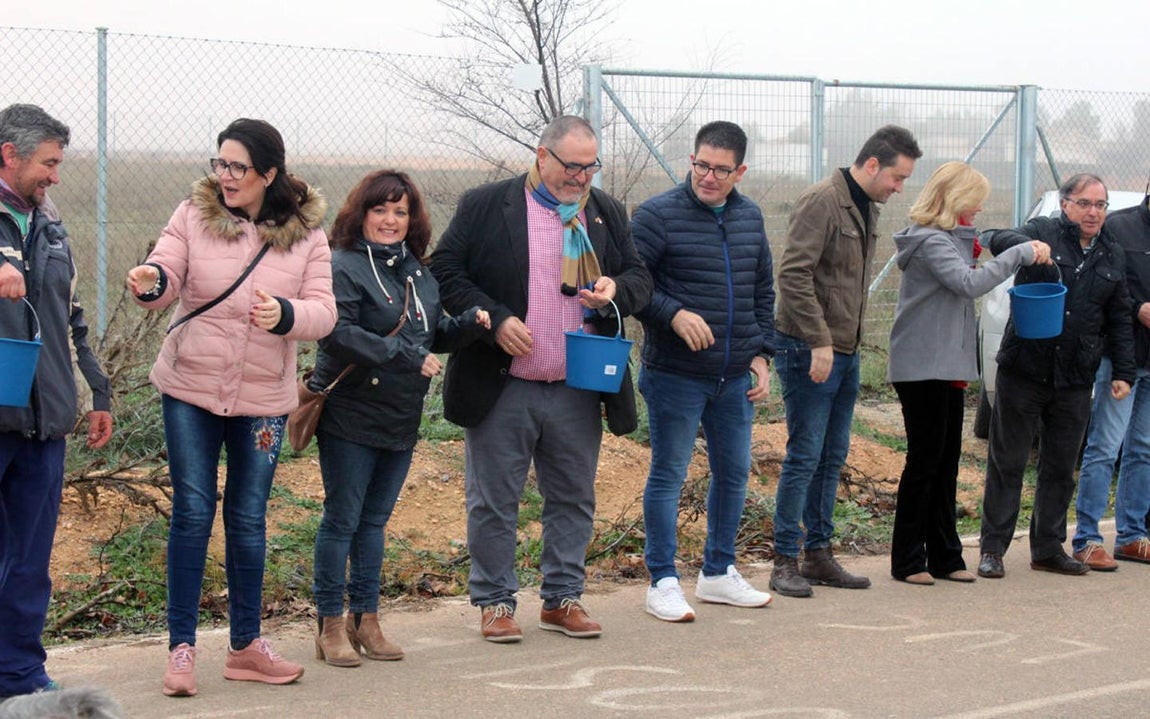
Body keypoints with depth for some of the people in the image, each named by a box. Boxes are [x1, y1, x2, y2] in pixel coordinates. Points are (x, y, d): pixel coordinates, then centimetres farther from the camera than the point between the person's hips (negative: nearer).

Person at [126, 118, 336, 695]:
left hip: (263, 398, 1)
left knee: (249, 519, 10)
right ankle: (181, 647, 8)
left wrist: (284, 314, -28)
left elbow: (324, 313, -7)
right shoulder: (194, 215, -2)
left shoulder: (306, 234, -2)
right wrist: (150, 280, -34)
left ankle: (246, 646, 22)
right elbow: (167, 276, -11)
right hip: (190, 390, -1)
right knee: (192, 512, 0)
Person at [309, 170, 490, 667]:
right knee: (342, 519, 0)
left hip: (401, 419, 7)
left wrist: (471, 324, -2)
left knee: (374, 521, 13)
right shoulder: (344, 266, -11)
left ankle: (366, 620, 20)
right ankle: (331, 626, 8)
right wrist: (409, 359, -23)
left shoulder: (417, 271, 13)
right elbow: (338, 335, -22)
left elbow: (435, 334, 19)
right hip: (350, 416, -7)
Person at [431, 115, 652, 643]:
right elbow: (445, 272, -5)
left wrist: (617, 290, -9)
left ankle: (563, 598, 23)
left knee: (573, 499, 10)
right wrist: (495, 320, -15)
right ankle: (495, 602, 15)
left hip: (577, 391, 4)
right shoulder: (485, 206, -3)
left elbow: (639, 277, 14)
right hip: (501, 388, -4)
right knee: (493, 501, 3)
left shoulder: (607, 213, 10)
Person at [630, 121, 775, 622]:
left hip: (735, 377, 6)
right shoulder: (658, 215, -10)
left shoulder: (750, 218, 9)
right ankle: (663, 583, 8)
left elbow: (763, 292, 18)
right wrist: (673, 314, -23)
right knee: (668, 475, 0)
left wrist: (761, 353, 9)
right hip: (675, 375, -6)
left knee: (734, 473, 13)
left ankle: (719, 572, 27)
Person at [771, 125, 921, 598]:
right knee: (804, 457, -6)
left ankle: (818, 554, 19)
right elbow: (793, 275, -21)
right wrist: (819, 341, -22)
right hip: (808, 350, -9)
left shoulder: (867, 209, 14)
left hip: (845, 352, 9)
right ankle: (785, 561, 1)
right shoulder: (822, 202, -15)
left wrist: (850, 344, 16)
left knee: (832, 458, 12)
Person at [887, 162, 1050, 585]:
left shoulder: (950, 239, 17)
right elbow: (969, 283, -26)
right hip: (922, 368, -10)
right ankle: (907, 561, 3)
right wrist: (1019, 254, -22)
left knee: (946, 463, 11)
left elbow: (965, 286, 18)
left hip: (946, 367, 10)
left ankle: (944, 557, 17)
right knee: (925, 461, -5)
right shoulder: (931, 241, -15)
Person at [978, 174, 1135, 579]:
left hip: (1075, 379, 4)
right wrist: (1028, 248, -42)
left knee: (1061, 469, 11)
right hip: (1024, 372, -4)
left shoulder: (1113, 256, 12)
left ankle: (1048, 549, 22)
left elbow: (1119, 321, 15)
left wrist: (1122, 372, 8)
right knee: (1007, 462, 2)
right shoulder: (1044, 232, -1)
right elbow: (999, 241, -20)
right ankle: (992, 548, 7)